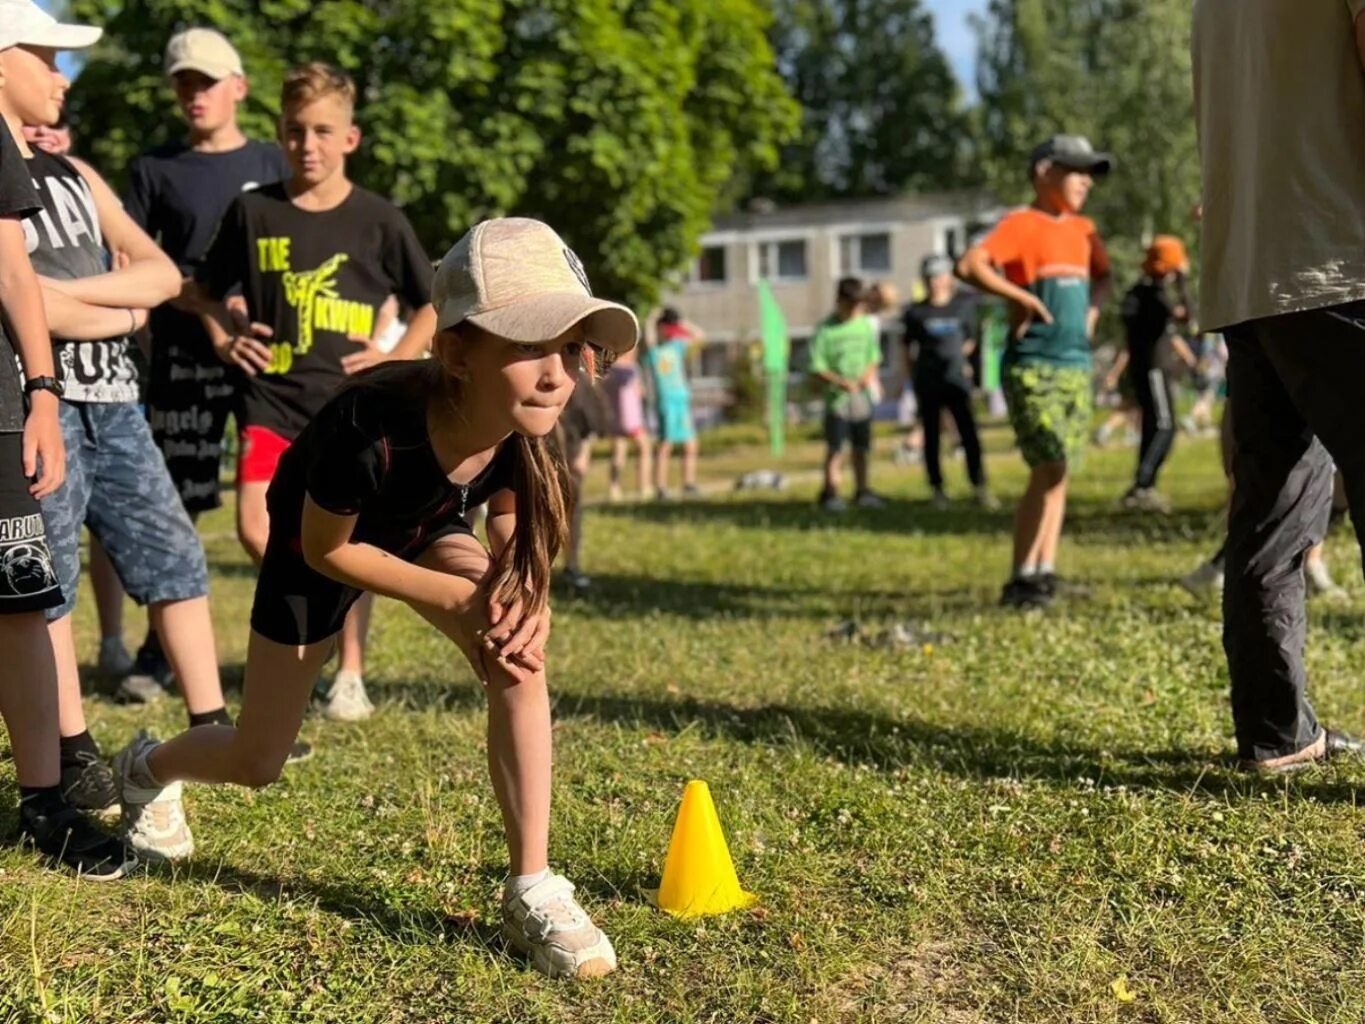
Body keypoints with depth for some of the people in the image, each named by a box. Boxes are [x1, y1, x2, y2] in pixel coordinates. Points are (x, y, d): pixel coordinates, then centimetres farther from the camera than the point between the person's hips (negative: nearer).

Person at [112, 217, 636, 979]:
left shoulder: (526, 425, -30)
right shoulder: (373, 426, -44)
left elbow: (511, 539, -12)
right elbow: (326, 549, -25)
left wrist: (526, 596, -35)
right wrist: (459, 599, -31)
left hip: (425, 528, 3)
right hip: (321, 542, -3)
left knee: (518, 653, -27)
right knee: (257, 762, 7)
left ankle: (533, 890, -18)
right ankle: (149, 768, 45)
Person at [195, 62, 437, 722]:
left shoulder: (378, 220, 0)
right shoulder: (253, 211, 4)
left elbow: (434, 304, 6)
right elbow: (208, 287, 18)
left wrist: (397, 358, -5)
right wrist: (224, 340, 2)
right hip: (271, 399, 2)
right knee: (256, 531, -12)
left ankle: (350, 677, 16)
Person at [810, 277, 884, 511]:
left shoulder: (866, 325, 6)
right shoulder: (826, 330, -9)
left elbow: (874, 357, 14)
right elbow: (816, 369, -12)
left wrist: (869, 374, -8)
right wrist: (841, 382, -24)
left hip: (861, 395, 5)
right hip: (837, 396, -5)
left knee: (861, 447, 11)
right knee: (836, 448, -6)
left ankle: (862, 491, 20)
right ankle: (830, 492, 1)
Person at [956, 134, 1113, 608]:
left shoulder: (1084, 230, 15)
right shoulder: (1021, 224, -7)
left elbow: (1102, 275, 32)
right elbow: (969, 266, -20)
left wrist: (1094, 306, 12)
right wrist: (1023, 297, -17)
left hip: (1076, 365, 7)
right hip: (1033, 367, -7)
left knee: (1058, 473, 8)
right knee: (1051, 467, -14)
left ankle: (1044, 571, 15)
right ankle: (1021, 578, -6)